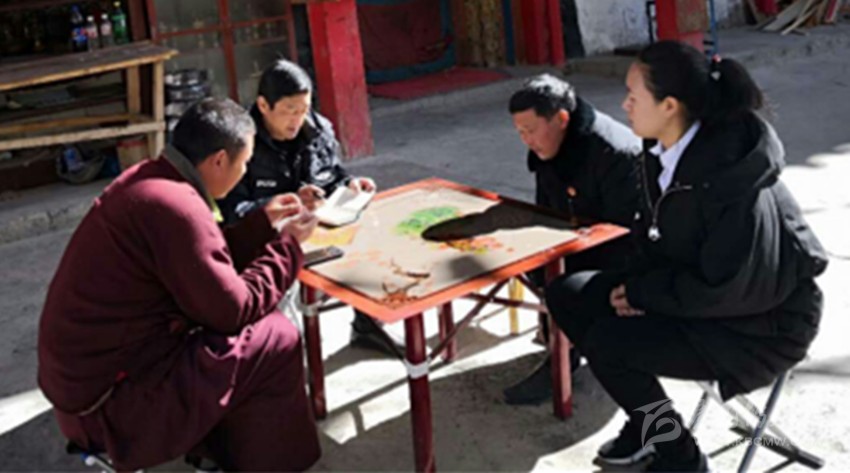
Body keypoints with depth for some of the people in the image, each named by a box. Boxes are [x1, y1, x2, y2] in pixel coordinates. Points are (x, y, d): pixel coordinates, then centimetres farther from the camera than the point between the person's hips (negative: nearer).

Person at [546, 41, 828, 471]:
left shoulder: (730, 178, -31)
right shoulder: (661, 154, -5)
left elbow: (730, 289, -27)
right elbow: (655, 234, 9)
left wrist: (642, 293, -18)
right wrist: (638, 284, -10)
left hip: (763, 322, -9)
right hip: (694, 287, 9)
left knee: (607, 341, -23)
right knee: (567, 294, 0)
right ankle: (650, 418, 14)